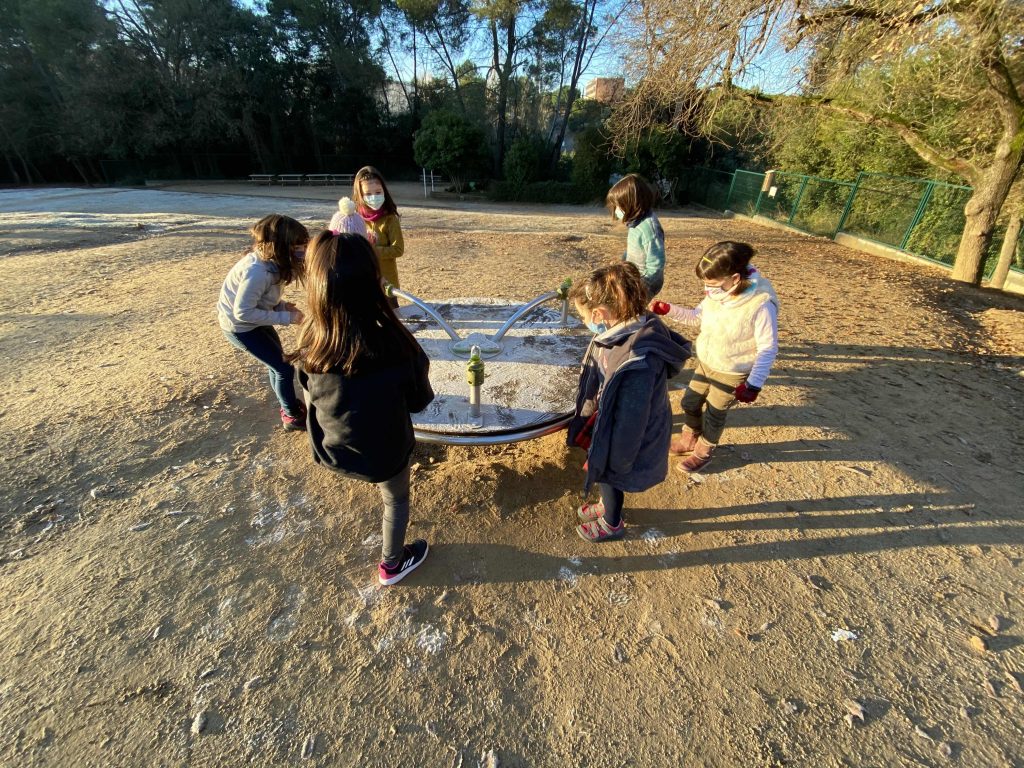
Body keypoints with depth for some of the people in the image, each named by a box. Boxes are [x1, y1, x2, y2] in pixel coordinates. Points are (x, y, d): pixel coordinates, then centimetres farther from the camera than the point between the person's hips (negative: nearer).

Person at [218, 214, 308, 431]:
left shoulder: (270, 261, -8)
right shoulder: (257, 271, -34)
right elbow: (243, 312, -31)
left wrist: (281, 306, -13)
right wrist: (286, 317, -28)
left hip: (252, 319, 8)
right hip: (240, 326, -8)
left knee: (278, 364, 20)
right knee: (284, 368, -3)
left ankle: (289, 405, 39)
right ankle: (293, 416, 15)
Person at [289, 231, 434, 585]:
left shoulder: (309, 344, -22)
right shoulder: (395, 346, -33)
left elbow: (311, 400, -3)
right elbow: (419, 401, -14)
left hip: (331, 448, 4)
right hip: (382, 450, -3)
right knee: (396, 500, 25)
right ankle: (392, 565, 48)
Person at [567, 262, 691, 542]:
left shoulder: (638, 362, -40)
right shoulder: (624, 331, -12)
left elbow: (629, 422, -29)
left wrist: (614, 462, -15)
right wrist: (587, 418, 16)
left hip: (627, 441, -7)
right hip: (609, 423, 7)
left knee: (609, 477, 20)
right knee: (604, 476, 29)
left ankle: (612, 524, 51)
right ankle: (607, 506, 60)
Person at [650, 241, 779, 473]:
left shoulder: (761, 305, -29)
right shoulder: (716, 293, -10)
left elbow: (768, 348, -20)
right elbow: (697, 316, 6)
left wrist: (754, 384, -19)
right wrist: (667, 310, -9)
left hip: (731, 375, -6)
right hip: (705, 363, 6)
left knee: (714, 414, 13)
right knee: (690, 402, 19)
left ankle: (703, 452, 40)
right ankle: (689, 439, 47)